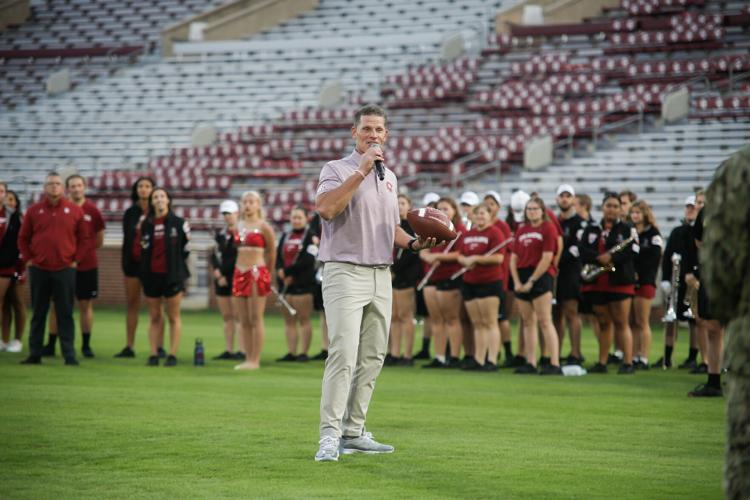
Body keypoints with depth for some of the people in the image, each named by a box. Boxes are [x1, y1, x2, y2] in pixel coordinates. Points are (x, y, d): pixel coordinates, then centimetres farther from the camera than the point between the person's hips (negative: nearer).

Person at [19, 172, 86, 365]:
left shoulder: (75, 210, 3)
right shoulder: (34, 210, 6)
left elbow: (83, 238, 7)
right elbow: (23, 238, 11)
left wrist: (76, 260, 0)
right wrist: (28, 259, 3)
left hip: (65, 269, -1)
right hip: (39, 270, 1)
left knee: (65, 314, -1)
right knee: (38, 314, 7)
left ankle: (69, 355, 1)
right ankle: (35, 354, 12)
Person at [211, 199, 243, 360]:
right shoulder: (220, 234, 14)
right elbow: (215, 255, 11)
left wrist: (225, 274, -10)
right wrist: (217, 271, -7)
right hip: (221, 278, 7)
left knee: (237, 315, -9)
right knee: (226, 316, 7)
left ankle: (242, 351, -9)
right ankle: (228, 350, 9)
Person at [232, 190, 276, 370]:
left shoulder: (263, 227, -4)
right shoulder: (238, 226, 13)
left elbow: (272, 252, 3)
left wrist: (268, 273, 12)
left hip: (257, 273, -6)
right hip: (240, 273, 6)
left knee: (256, 319, -5)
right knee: (244, 321, 5)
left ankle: (255, 360, -5)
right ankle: (248, 358, 9)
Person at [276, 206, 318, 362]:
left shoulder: (311, 237, -2)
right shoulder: (285, 237, 18)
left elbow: (308, 260, -13)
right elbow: (278, 258, 12)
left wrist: (287, 271, -13)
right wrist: (281, 271, -10)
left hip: (303, 284, -6)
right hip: (285, 284, 6)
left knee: (304, 319, -4)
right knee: (289, 320, 7)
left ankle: (304, 353, -3)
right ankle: (291, 352, 10)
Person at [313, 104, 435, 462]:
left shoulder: (389, 177, 18)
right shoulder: (336, 170, -4)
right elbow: (325, 208, -24)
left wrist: (413, 243, 7)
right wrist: (362, 171, -23)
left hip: (381, 277, 7)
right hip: (345, 273, -7)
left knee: (372, 358, 7)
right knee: (343, 355, -16)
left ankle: (353, 432, 13)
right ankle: (330, 435, -17)